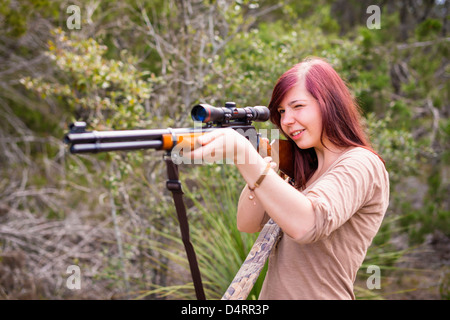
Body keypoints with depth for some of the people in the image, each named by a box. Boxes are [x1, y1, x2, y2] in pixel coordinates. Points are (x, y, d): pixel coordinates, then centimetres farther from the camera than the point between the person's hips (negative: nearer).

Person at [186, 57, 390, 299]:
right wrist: (262, 162, -6)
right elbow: (248, 224, 7)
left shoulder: (361, 165, -8)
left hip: (317, 294, -6)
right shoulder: (305, 167, 14)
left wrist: (243, 152, -31)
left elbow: (307, 225, -25)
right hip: (272, 293, 6)